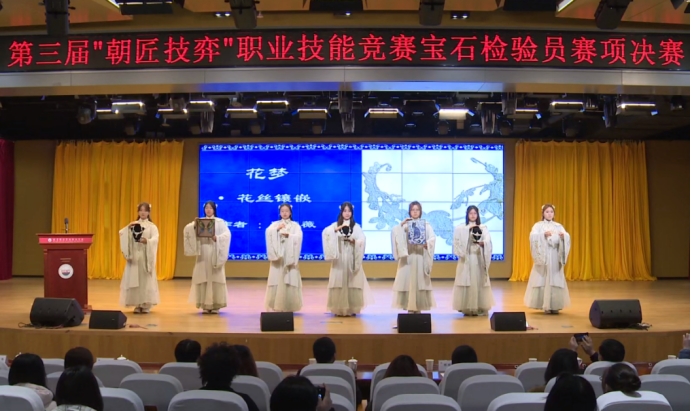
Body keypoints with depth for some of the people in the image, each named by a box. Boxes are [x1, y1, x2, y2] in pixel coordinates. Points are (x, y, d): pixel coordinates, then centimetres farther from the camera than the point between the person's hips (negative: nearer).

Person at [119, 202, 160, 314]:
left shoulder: (152, 226, 3)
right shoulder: (133, 225, 11)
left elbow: (155, 239, -13)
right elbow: (121, 233, -3)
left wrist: (147, 241, -32)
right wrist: (128, 227, -19)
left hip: (146, 256, -2)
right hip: (134, 255, 2)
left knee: (146, 280, -2)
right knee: (134, 280, 1)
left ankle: (146, 305, 4)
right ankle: (138, 305, 8)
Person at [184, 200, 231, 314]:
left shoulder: (220, 222, 5)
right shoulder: (199, 221, 11)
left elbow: (227, 234, -8)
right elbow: (187, 230, -1)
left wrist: (217, 238, -24)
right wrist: (194, 224, -19)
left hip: (215, 254, -2)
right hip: (203, 254, 2)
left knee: (215, 279, -3)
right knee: (203, 278, 0)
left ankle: (215, 305, 3)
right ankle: (205, 305, 7)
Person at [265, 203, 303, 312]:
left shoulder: (295, 225, 10)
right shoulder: (275, 224, 13)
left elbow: (298, 237, -8)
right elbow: (268, 233, -6)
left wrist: (288, 235, -24)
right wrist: (277, 229, -21)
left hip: (290, 256, -1)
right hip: (278, 255, 1)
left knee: (290, 281, -4)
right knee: (277, 281, -4)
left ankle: (289, 307, 3)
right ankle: (276, 306, 1)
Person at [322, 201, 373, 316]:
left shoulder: (356, 226, 9)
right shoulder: (335, 225, 8)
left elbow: (362, 239, -4)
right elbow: (325, 233, -9)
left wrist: (354, 240, -22)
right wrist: (336, 229, -22)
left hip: (352, 258, 0)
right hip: (339, 258, 0)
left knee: (352, 282, -2)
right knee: (339, 281, -4)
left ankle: (352, 308, 5)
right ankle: (339, 309, 1)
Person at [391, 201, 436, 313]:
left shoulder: (426, 224, 9)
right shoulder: (405, 224, 9)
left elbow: (433, 237, -4)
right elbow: (395, 233, -5)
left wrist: (426, 244, -22)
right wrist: (401, 224, -19)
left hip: (420, 256, 0)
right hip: (407, 256, 0)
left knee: (420, 281, -2)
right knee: (407, 280, -4)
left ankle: (418, 308, 4)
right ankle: (409, 307, 2)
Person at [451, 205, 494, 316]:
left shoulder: (483, 228, 10)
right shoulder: (460, 228, 6)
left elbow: (488, 241, -5)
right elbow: (457, 243, -7)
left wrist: (482, 243, -28)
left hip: (479, 259, 1)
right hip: (466, 259, -1)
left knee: (479, 282, 0)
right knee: (466, 282, -4)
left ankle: (479, 308, 6)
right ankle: (466, 308, 1)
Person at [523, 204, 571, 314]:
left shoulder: (559, 226, 12)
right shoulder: (538, 225, 4)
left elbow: (567, 238, -3)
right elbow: (533, 237, -14)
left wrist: (563, 236, -25)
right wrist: (543, 234, -30)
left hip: (555, 257, 2)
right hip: (543, 256, -2)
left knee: (556, 280, -1)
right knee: (543, 280, -4)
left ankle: (555, 305, 4)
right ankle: (546, 305, 1)